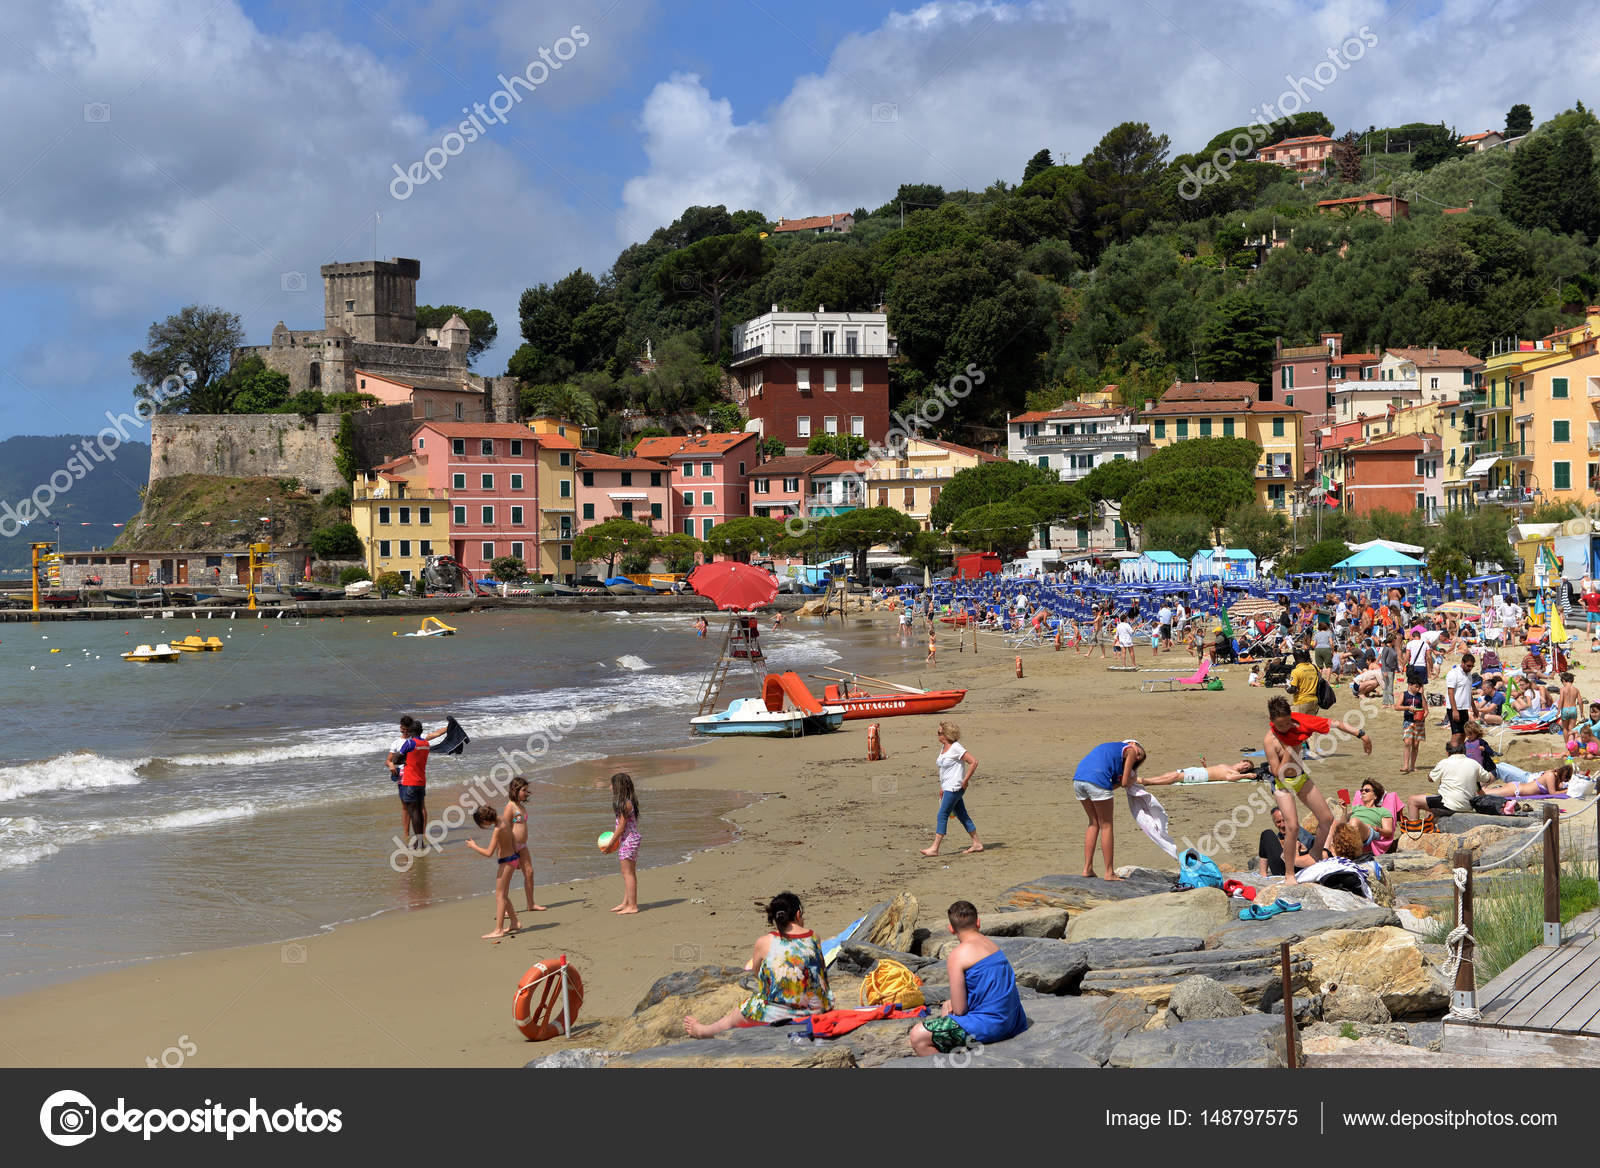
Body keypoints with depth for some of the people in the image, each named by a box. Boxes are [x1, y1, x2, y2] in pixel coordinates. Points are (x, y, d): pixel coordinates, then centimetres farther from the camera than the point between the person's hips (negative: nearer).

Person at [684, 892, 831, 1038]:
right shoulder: (814, 937, -3)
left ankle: (701, 1031, 49)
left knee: (731, 1018, 25)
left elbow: (756, 970, 5)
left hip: (778, 1014, -4)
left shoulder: (764, 942, -12)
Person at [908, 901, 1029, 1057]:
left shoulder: (957, 955, -14)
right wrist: (951, 1003, 13)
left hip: (988, 1025, -9)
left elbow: (959, 1009, -14)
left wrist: (948, 1009, 10)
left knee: (918, 1036, -8)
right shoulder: (993, 945, 11)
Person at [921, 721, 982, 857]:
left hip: (954, 787, -10)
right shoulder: (943, 747, 13)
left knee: (942, 815, -9)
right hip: (948, 787, 10)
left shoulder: (956, 748, -15)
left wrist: (965, 781, -17)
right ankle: (977, 844, 18)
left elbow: (974, 762, -18)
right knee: (962, 816, 12)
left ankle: (934, 848, -8)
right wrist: (942, 787, 20)